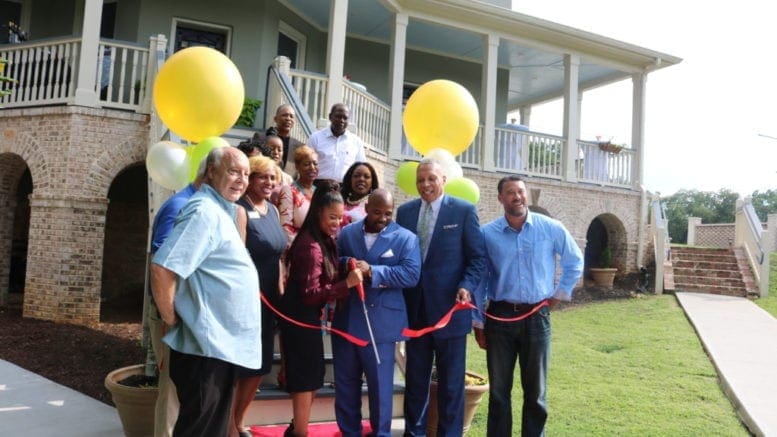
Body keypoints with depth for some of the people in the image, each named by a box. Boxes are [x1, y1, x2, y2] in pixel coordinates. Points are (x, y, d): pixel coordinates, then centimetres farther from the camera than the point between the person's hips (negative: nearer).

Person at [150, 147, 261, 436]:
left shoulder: (221, 212, 14)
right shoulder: (205, 211, -17)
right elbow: (162, 269, -26)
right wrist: (172, 320, -16)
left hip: (221, 344, 10)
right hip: (206, 346, -10)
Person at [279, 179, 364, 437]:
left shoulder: (324, 239, 6)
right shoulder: (310, 246, -23)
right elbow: (310, 294, -25)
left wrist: (347, 272, -2)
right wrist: (347, 283, -32)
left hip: (308, 314, 10)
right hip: (302, 316, -10)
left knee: (310, 376, 17)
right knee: (306, 377, 0)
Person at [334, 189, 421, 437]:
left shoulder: (405, 238, -2)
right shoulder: (347, 233, 9)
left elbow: (411, 274, -13)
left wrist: (372, 271, -21)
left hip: (380, 322, -3)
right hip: (346, 319, 4)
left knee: (380, 383, 7)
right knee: (345, 381, 14)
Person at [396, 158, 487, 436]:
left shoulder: (464, 211, -3)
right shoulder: (405, 211, 7)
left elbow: (478, 257, -4)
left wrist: (467, 286, -20)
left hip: (449, 306, -3)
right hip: (415, 308, 4)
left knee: (451, 381, 8)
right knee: (415, 378, 16)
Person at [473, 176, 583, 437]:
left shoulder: (551, 228, -3)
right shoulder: (487, 233, -4)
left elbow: (575, 262, 13)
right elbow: (479, 278, 1)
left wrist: (560, 293, 7)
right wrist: (478, 322, 2)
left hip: (537, 317, 1)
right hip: (500, 316, 0)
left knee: (535, 390, 12)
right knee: (499, 389, 10)